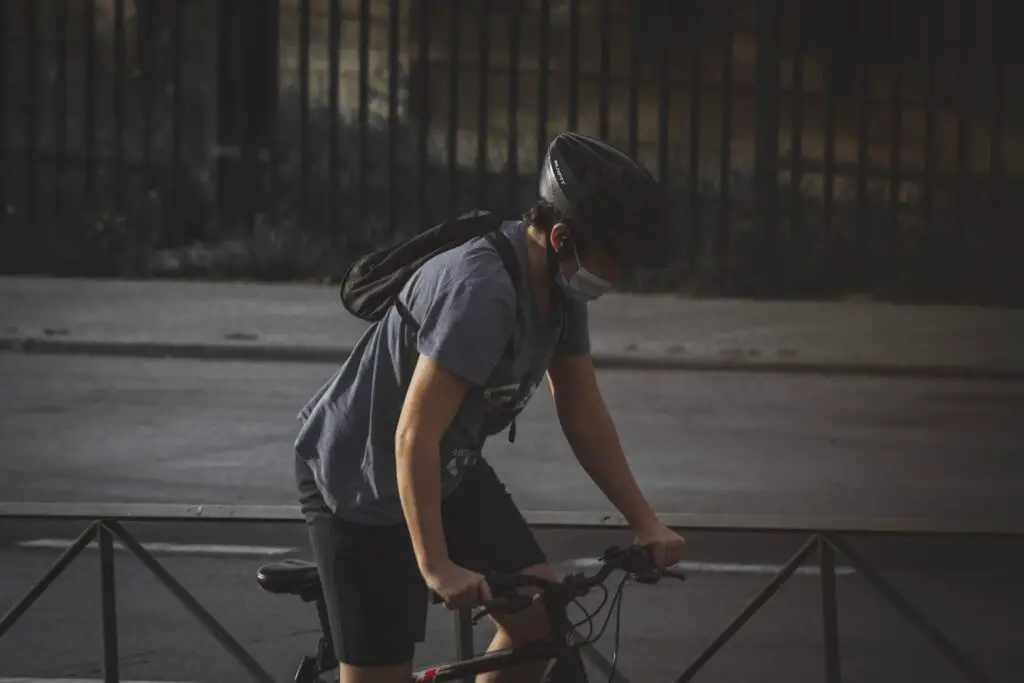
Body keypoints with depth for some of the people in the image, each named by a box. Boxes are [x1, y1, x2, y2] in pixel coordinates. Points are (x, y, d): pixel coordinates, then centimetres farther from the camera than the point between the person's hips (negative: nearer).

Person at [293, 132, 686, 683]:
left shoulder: (560, 287, -6)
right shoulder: (481, 291, -34)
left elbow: (583, 416, 3)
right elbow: (415, 437, -35)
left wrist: (645, 523, -2)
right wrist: (435, 567, -38)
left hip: (451, 468, 8)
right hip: (358, 476, -8)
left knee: (541, 618, -6)